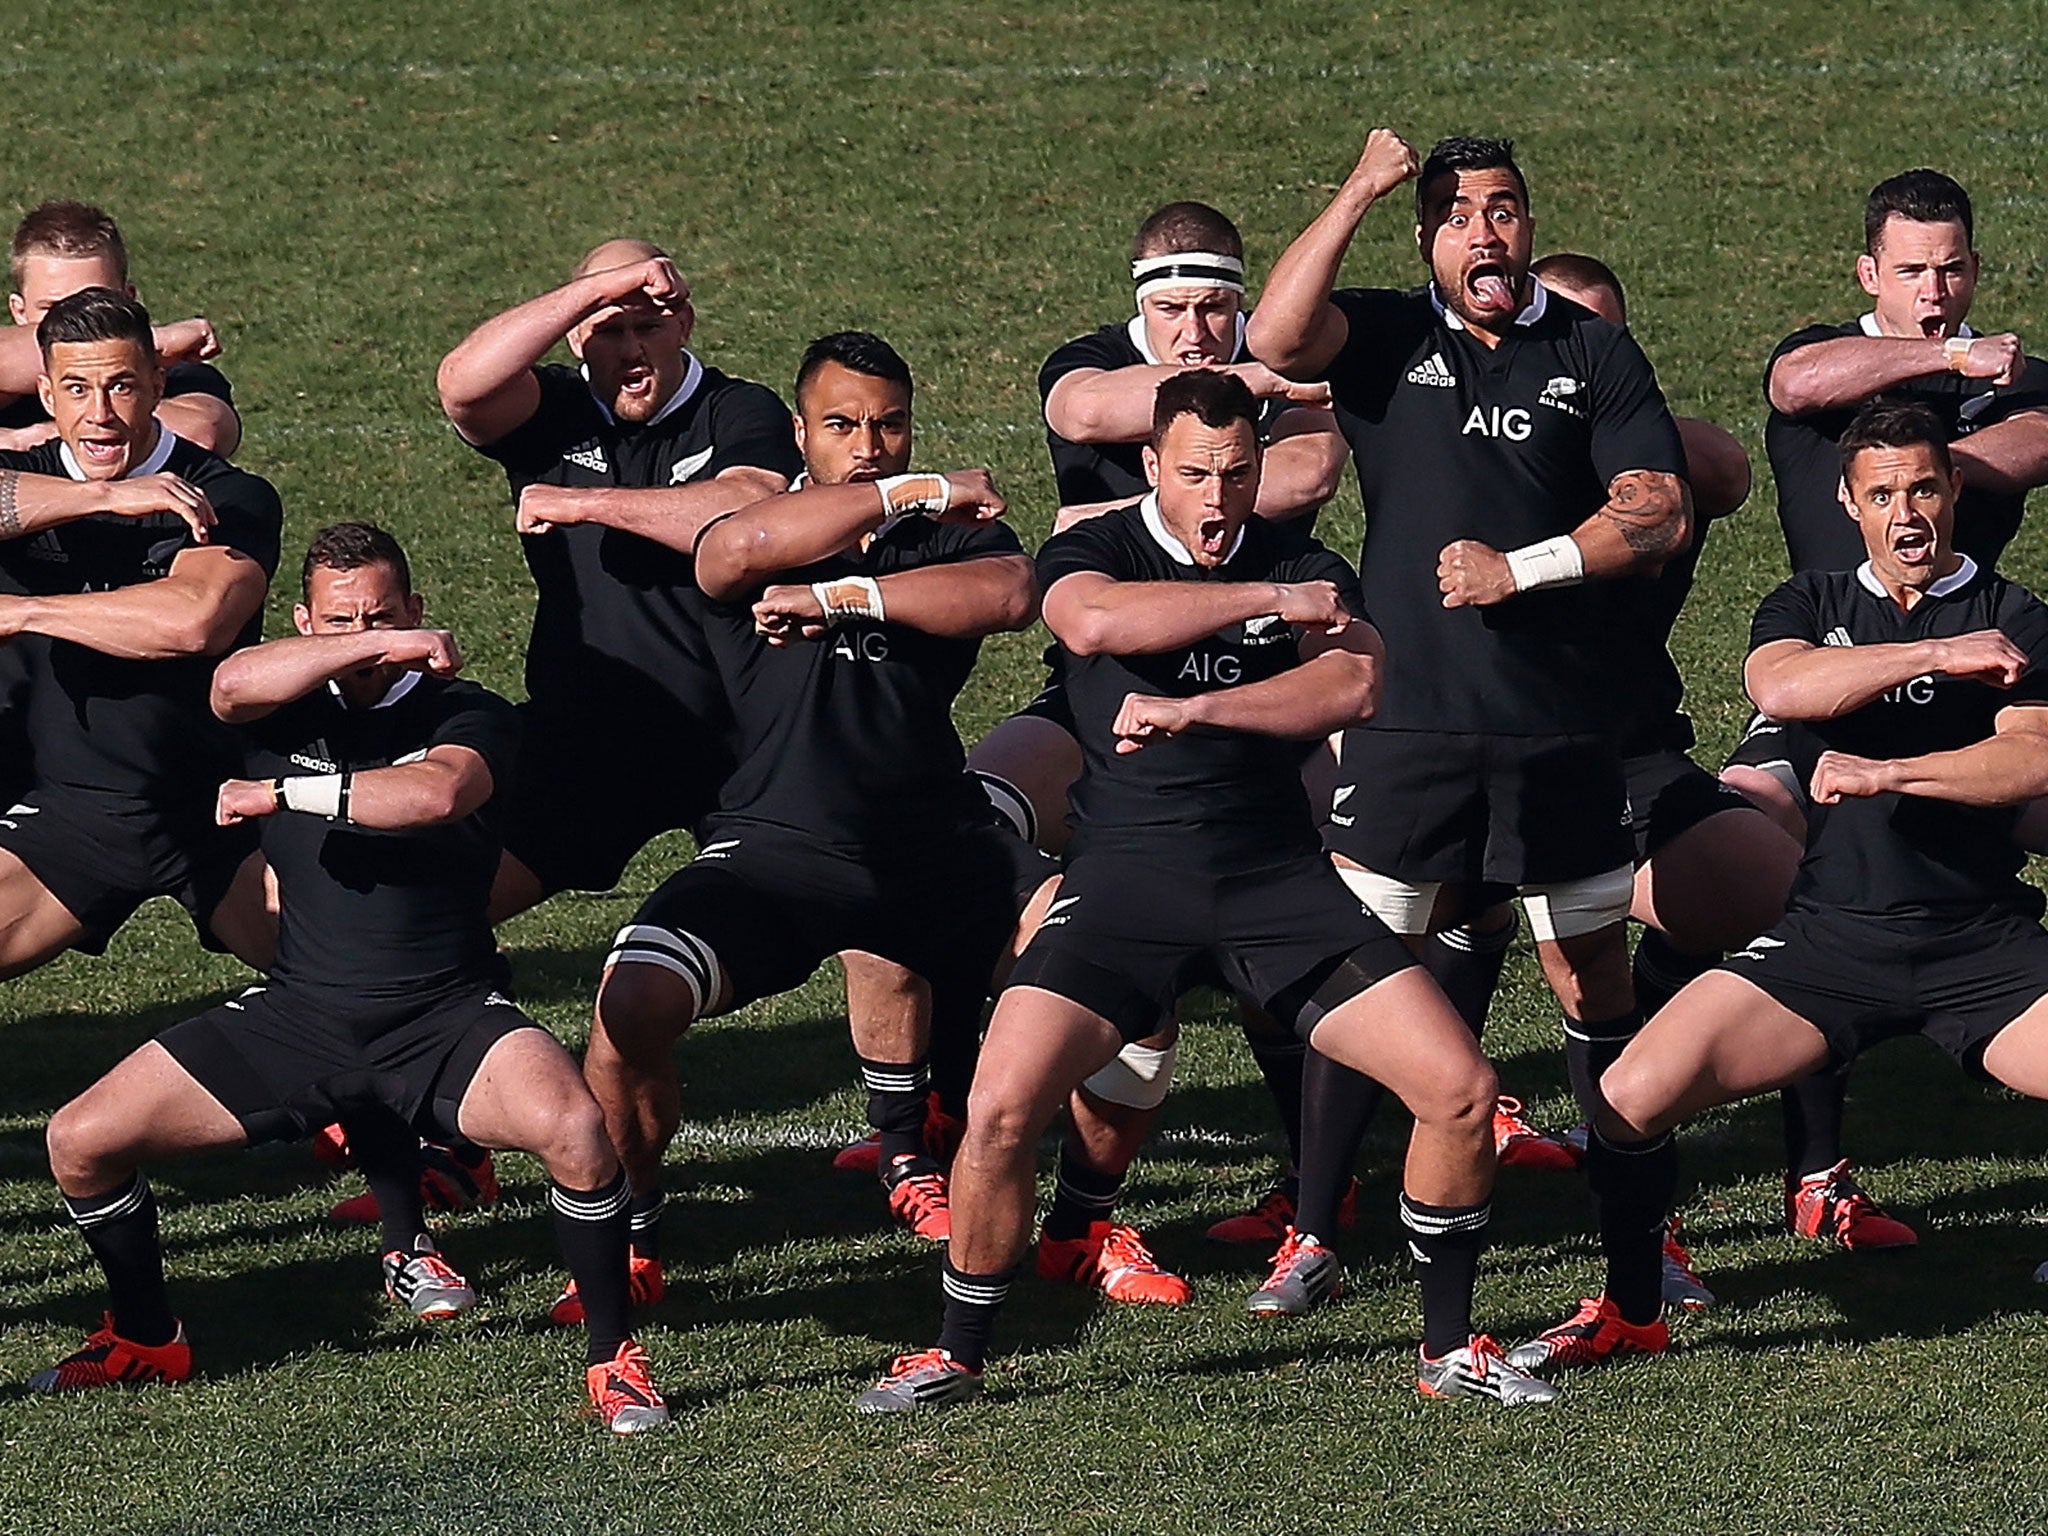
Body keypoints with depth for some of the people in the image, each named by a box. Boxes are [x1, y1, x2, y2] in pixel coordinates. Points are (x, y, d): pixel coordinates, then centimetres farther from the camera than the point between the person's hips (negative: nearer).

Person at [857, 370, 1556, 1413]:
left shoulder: (1305, 568, 7)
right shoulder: (1093, 551, 1)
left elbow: (1355, 686, -13)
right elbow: (1094, 622, -24)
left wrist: (1193, 710, -23)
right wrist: (1270, 601, -21)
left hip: (1278, 875, 2)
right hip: (1127, 873, -2)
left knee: (1461, 1090, -9)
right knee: (1000, 1110, -18)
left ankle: (1448, 1349, 10)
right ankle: (957, 1358, 4)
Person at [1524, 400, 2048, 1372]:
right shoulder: (1811, 606, 12)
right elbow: (1777, 686, -12)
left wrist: (1887, 771, -19)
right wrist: (1934, 655, -19)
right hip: (1827, 935, 1)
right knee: (1632, 1096, -13)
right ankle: (1624, 1313, 10)